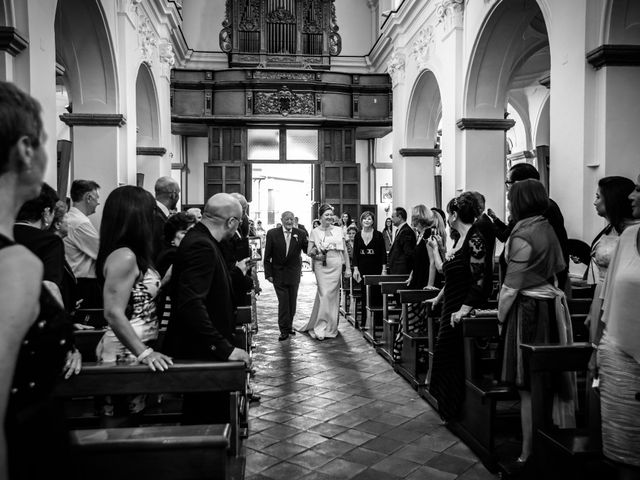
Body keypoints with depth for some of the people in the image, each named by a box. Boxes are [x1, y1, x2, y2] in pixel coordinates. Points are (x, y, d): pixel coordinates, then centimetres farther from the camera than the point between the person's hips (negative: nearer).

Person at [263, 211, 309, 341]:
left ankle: (289, 326, 25)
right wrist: (268, 274, -6)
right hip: (278, 274, -2)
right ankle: (284, 330, 4)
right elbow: (267, 256, -3)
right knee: (283, 302, -5)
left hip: (294, 274, 2)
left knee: (292, 302, 9)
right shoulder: (272, 234, -5)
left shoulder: (300, 234, -2)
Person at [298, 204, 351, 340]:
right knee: (324, 294, -10)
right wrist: (315, 254, -15)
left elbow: (344, 250, 10)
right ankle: (322, 327, -2)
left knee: (333, 295, 4)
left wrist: (348, 268, 6)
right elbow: (309, 252, 5)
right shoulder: (315, 232, 6)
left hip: (336, 266, 2)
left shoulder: (338, 230, 9)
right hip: (321, 266, -2)